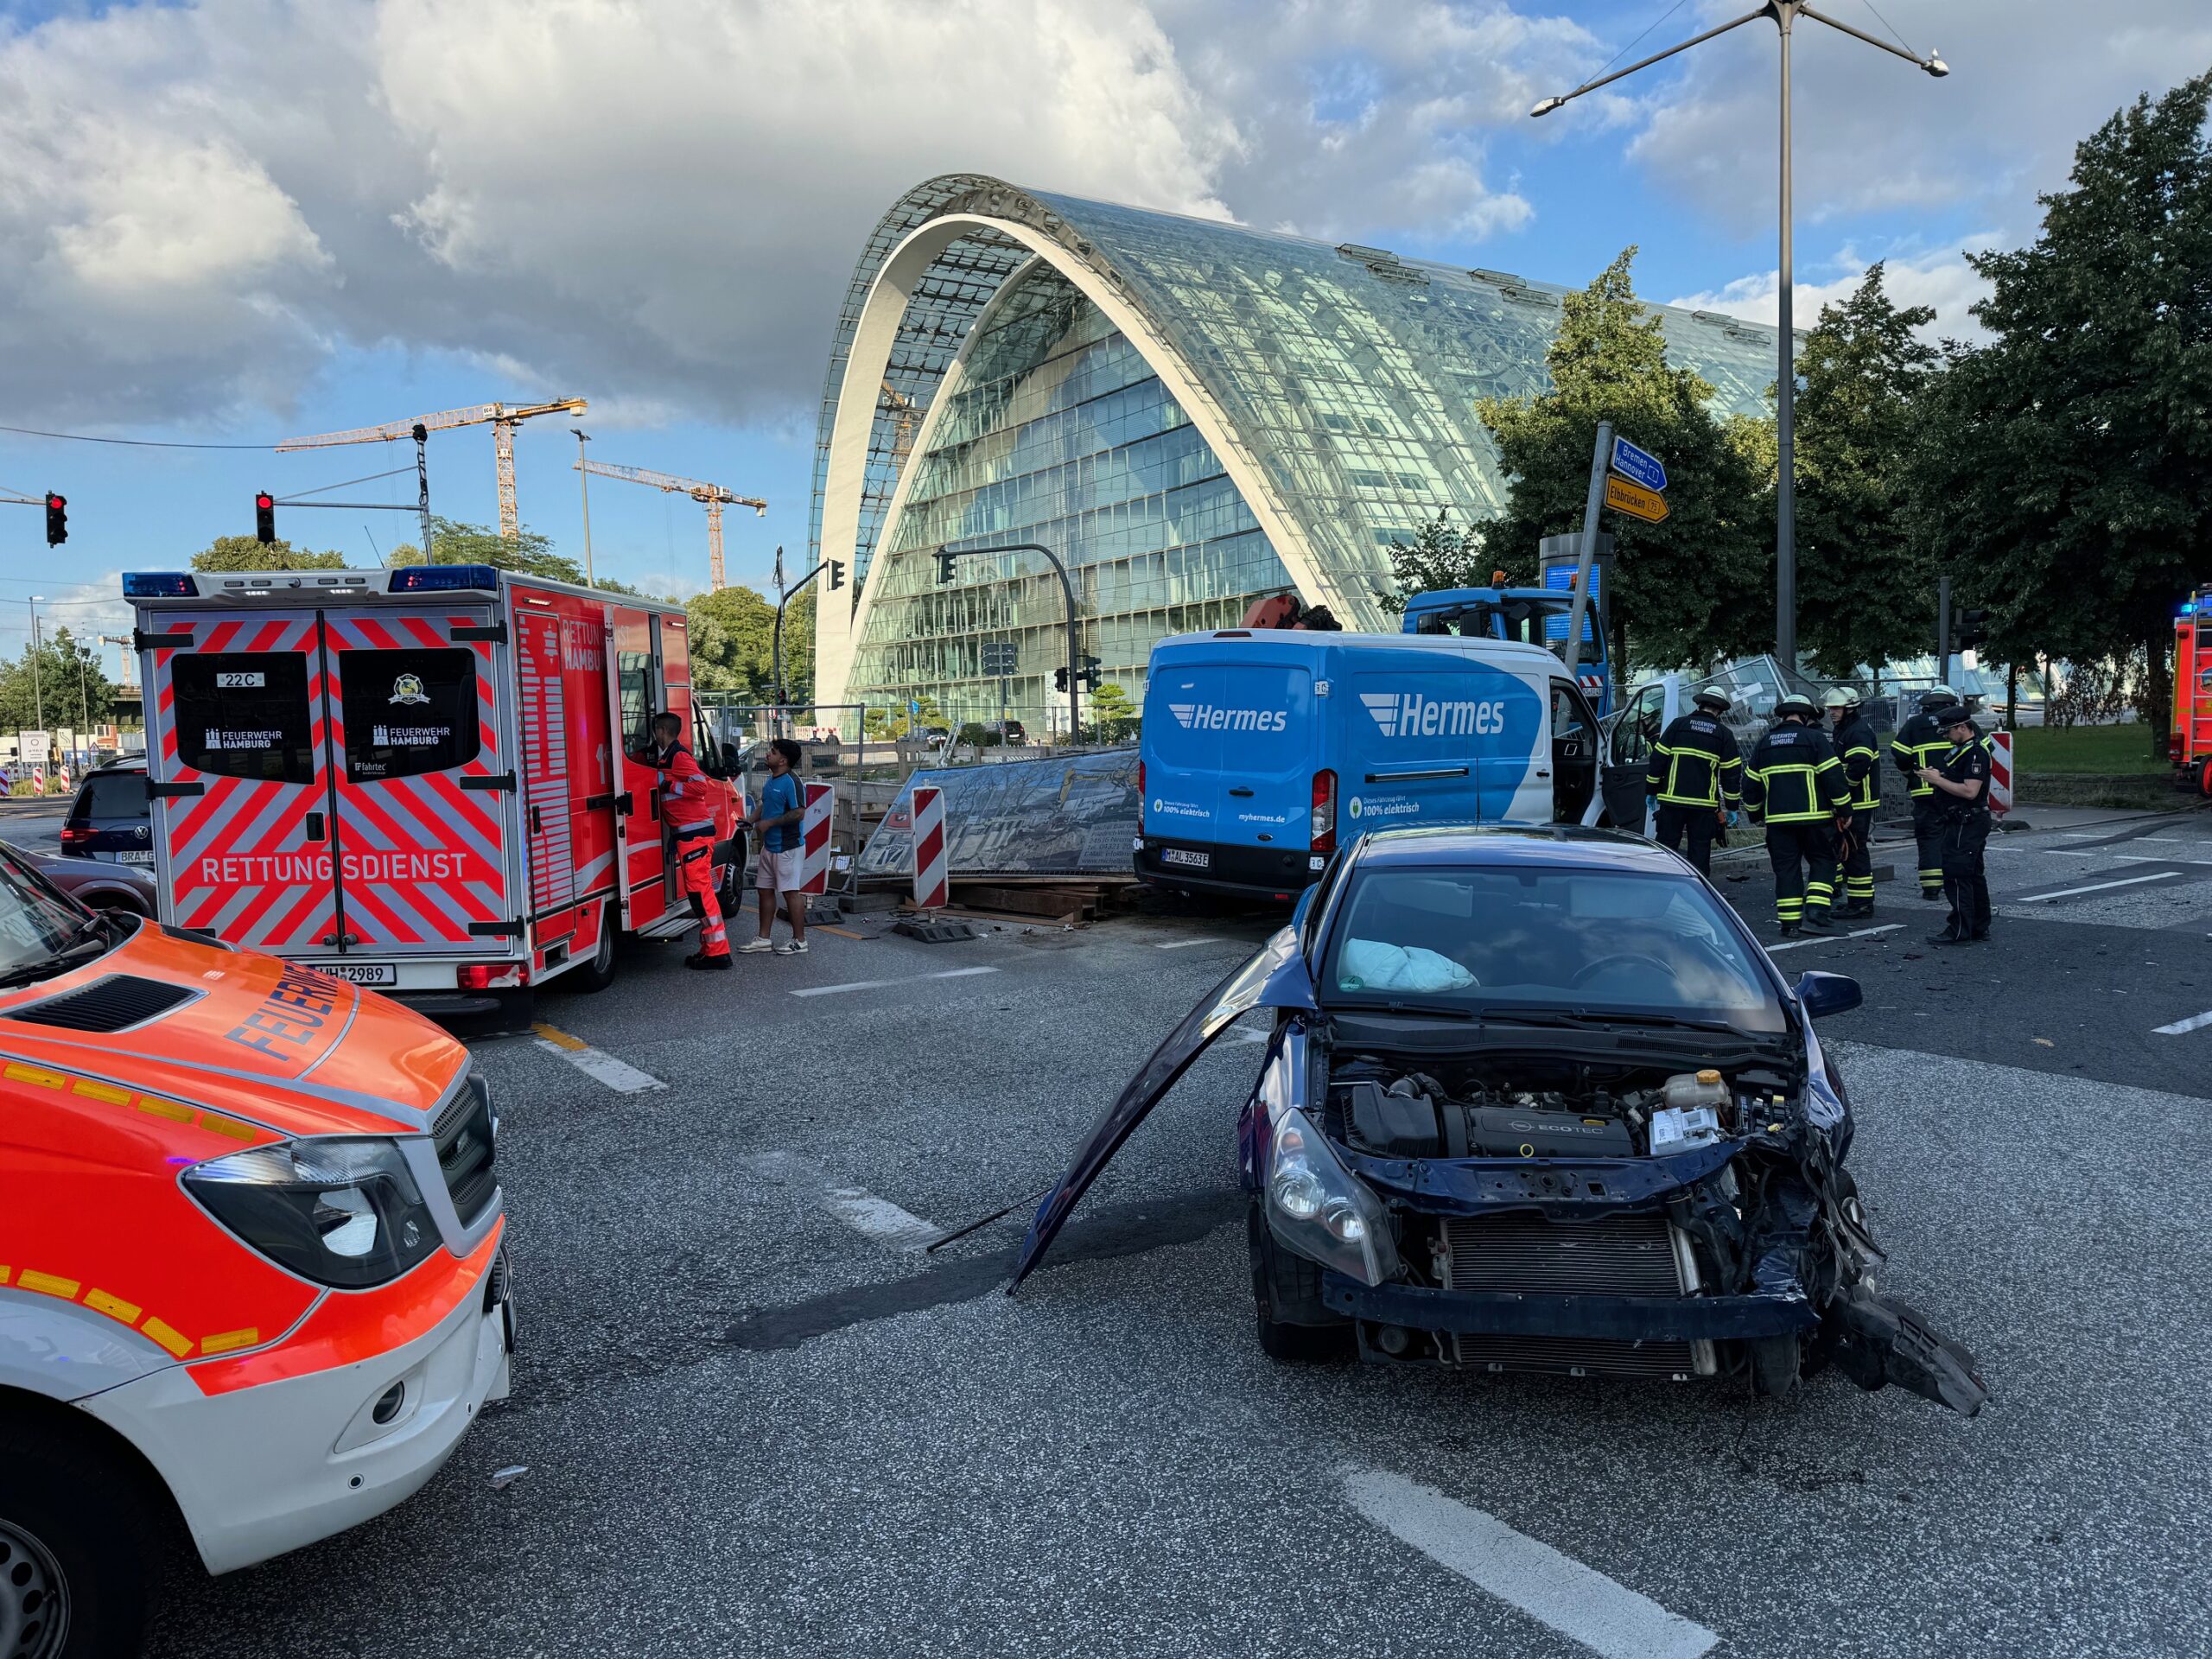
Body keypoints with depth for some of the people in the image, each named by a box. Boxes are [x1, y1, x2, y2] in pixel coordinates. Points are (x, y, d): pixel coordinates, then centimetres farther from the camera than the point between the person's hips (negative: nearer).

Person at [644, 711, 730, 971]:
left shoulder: (679, 756, -12)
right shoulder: (662, 757, 17)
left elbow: (701, 786, -21)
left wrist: (668, 785, -16)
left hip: (694, 832, -10)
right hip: (686, 833, 10)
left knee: (699, 889, -9)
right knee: (698, 890, 13)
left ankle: (717, 951, -7)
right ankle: (711, 948, 18)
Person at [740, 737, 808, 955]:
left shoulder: (791, 782, -18)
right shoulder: (771, 780, 11)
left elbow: (799, 813, -25)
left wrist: (769, 823, -20)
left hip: (788, 847, -10)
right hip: (769, 846, 10)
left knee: (791, 892, -4)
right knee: (765, 890, 13)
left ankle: (799, 941, 5)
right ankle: (764, 939, 21)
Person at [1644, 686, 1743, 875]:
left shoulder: (1678, 725, 3)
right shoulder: (1724, 735, 4)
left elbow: (1658, 758, 2)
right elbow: (1732, 773, 4)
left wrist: (1651, 790, 9)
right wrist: (1732, 806, 11)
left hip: (1672, 801, 0)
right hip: (1705, 805, 0)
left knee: (1666, 846, 6)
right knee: (1700, 852, 7)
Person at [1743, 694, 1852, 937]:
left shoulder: (1764, 743, 12)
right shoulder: (1815, 738, -3)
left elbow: (1751, 783, 17)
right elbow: (1833, 777, -8)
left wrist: (1756, 813, 30)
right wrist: (1844, 810, 1)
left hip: (1777, 819, 3)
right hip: (1813, 817, -3)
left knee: (1786, 868, 7)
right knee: (1822, 862, 11)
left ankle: (1789, 922, 5)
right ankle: (1815, 913, -3)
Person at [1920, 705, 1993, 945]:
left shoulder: (1976, 753, -17)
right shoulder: (1961, 750, 16)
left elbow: (1970, 791, -26)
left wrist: (1938, 780, -18)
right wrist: (1935, 776, 6)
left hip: (1967, 824, -11)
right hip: (1962, 823, 11)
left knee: (1957, 876, -11)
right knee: (1973, 875, 14)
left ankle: (1960, 932, -10)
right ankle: (1980, 928, 21)